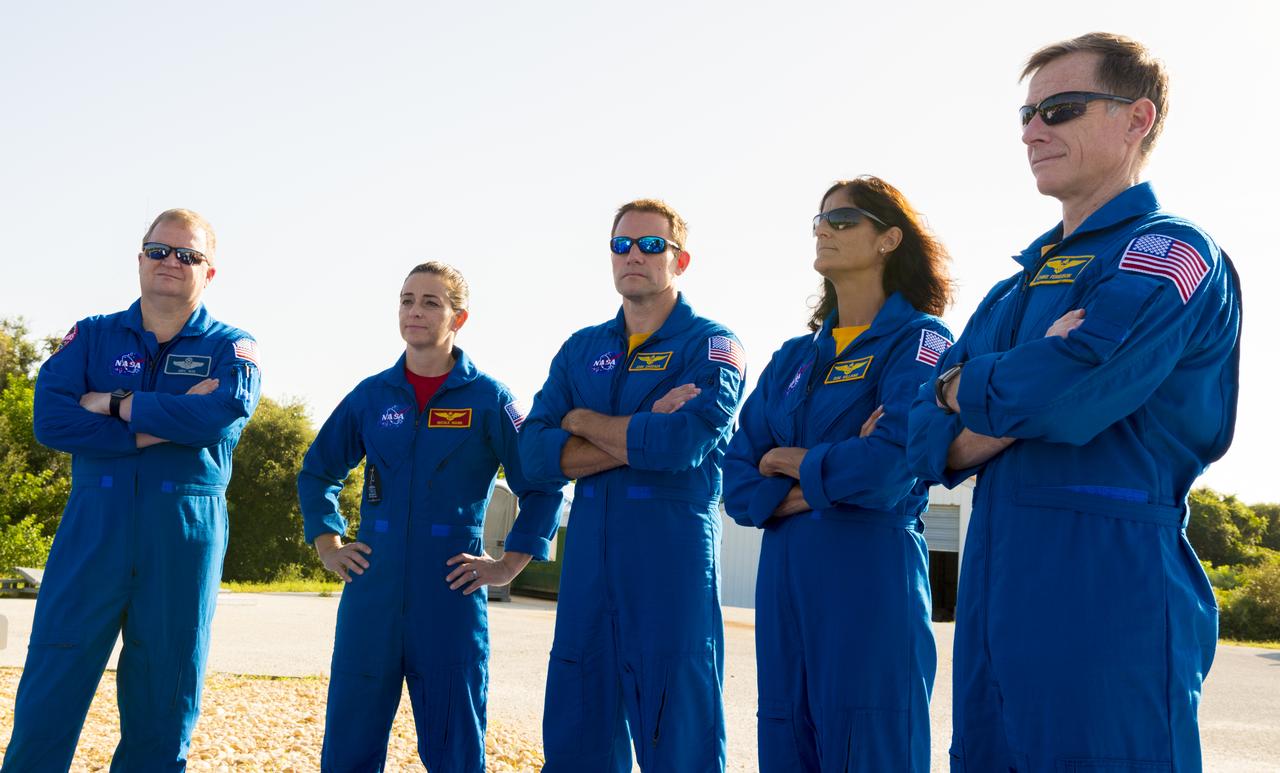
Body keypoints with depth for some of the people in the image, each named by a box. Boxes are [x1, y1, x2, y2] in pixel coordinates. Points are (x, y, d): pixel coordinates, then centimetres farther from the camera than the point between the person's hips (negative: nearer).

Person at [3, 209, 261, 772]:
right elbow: (49, 418, -6)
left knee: (164, 689, 6)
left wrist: (115, 403, -9)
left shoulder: (230, 346, 7)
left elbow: (225, 411, -15)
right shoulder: (92, 336, 10)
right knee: (49, 691, -1)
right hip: (93, 528, 1)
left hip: (185, 534, 0)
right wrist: (159, 426, -13)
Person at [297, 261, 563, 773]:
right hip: (371, 590, 3)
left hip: (450, 593, -3)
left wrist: (508, 567, -3)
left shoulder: (488, 399, -1)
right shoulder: (371, 395, 8)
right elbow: (317, 472, 20)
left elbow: (543, 486, 1)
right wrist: (329, 547, 11)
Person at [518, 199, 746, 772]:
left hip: (673, 555, -5)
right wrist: (642, 436, -12)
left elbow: (682, 444, -19)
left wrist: (583, 421, -4)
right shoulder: (581, 350, 14)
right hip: (588, 554, 5)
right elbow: (535, 452, 0)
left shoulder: (711, 346, 0)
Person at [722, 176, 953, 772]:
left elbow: (892, 462, -18)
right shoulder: (794, 357, 16)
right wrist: (806, 494, -10)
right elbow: (738, 480, 9)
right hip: (784, 577, 6)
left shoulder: (918, 342, -2)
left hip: (872, 573, -6)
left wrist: (798, 465, -3)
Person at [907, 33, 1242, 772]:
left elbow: (1060, 396, -22)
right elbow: (931, 441, 10)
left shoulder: (1168, 253, -7)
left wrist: (962, 389, -3)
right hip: (997, 590, 8)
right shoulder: (1024, 280, 18)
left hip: (1109, 594, -8)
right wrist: (1014, 396, -10)